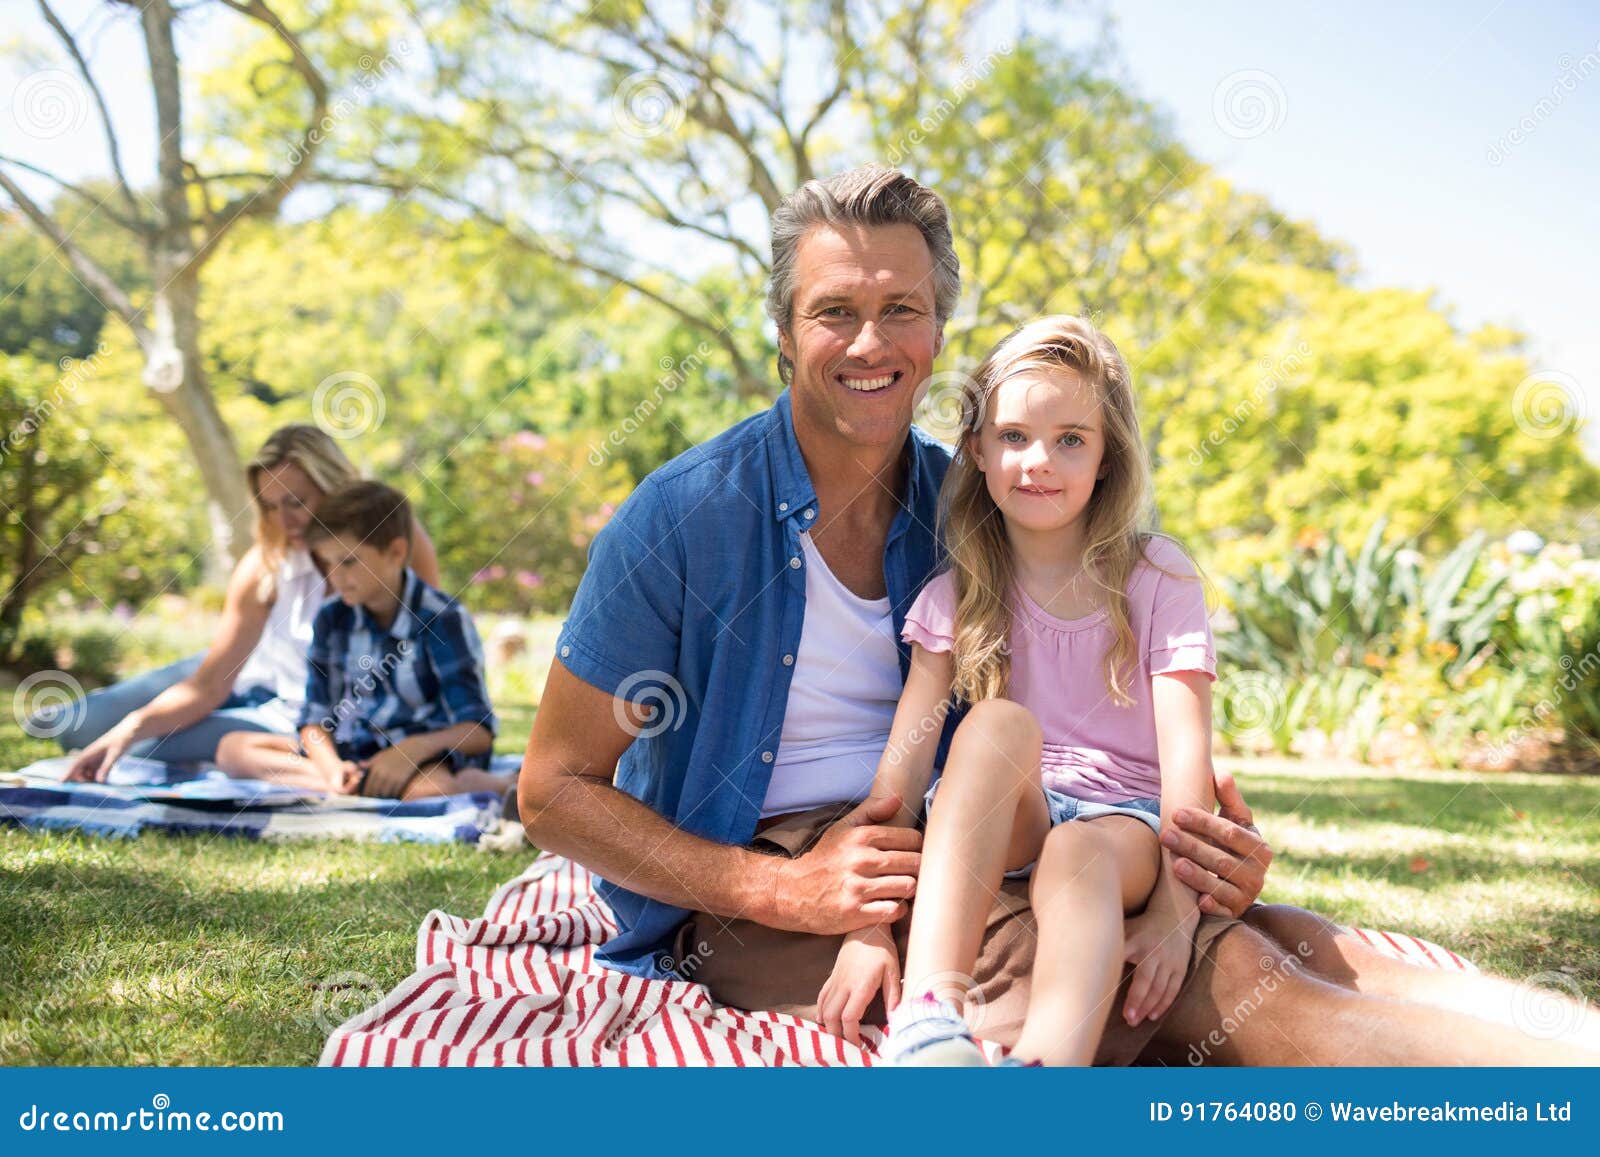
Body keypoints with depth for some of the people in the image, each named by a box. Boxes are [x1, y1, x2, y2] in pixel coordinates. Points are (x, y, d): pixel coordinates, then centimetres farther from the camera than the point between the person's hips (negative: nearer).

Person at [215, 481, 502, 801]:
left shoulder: (443, 619, -10)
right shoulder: (332, 619, 5)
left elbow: (478, 731, -14)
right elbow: (315, 719, 3)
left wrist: (416, 748, -32)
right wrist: (331, 765, -19)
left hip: (429, 754, -7)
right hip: (353, 753, 8)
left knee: (426, 788, -44)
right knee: (231, 748, -13)